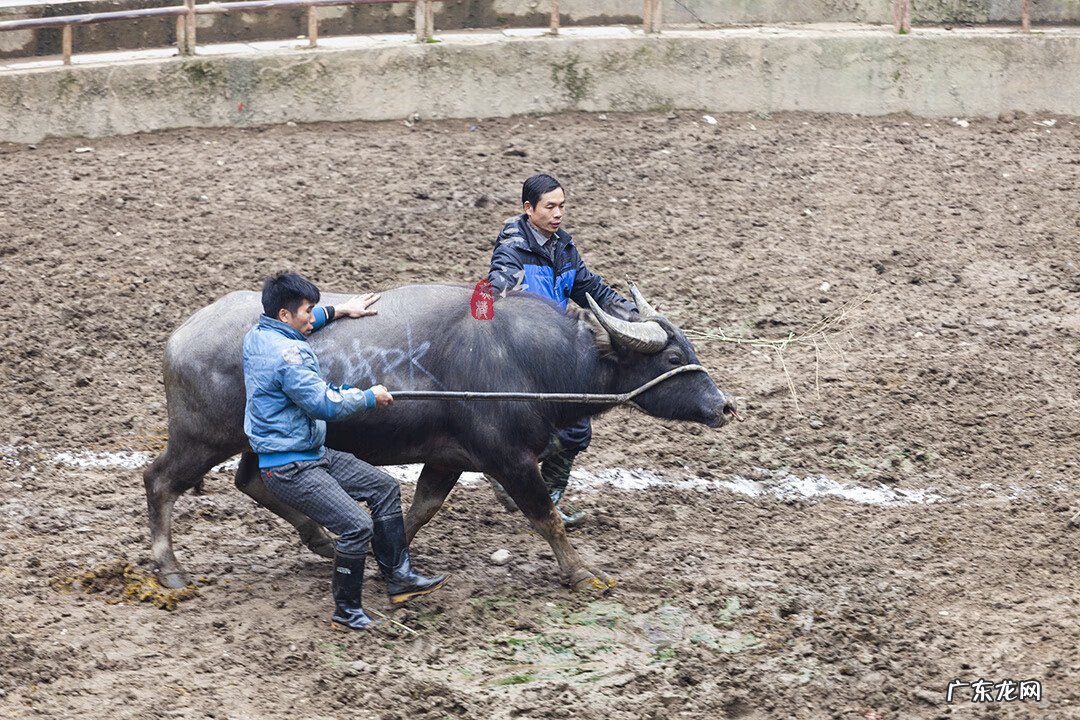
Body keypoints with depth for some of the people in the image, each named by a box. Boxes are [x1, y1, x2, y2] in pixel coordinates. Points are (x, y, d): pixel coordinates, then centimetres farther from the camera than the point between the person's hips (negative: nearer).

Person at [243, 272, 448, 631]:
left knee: (385, 488, 12)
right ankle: (347, 612, -2)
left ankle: (398, 578, 20)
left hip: (313, 453, 11)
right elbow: (324, 403, -21)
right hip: (289, 468, -11)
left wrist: (338, 310, 29)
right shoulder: (288, 355, -23)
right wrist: (369, 397, -6)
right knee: (357, 526, -20)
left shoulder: (258, 334, 7)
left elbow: (302, 322, 32)